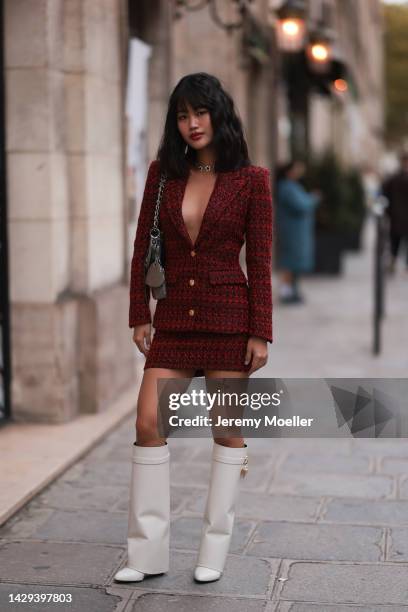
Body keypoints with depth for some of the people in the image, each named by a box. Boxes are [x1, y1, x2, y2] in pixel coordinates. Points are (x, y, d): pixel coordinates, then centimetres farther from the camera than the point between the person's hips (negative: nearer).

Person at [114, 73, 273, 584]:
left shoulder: (251, 179, -3)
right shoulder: (163, 173, 6)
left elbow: (259, 261, -4)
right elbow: (143, 248, 8)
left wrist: (260, 333, -7)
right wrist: (139, 316, 3)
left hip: (229, 316, -3)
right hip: (173, 317, 3)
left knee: (228, 428, 4)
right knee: (148, 424, -4)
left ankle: (214, 551, 17)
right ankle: (147, 552, 7)